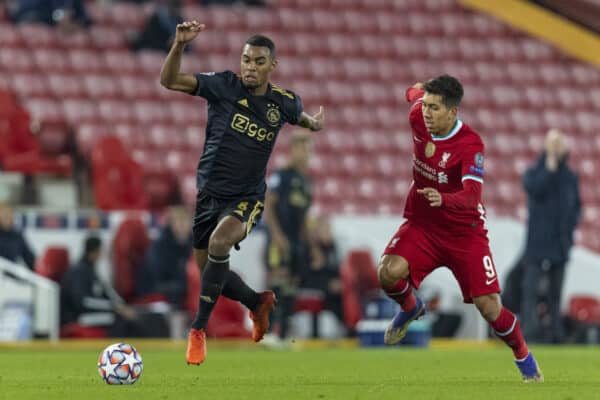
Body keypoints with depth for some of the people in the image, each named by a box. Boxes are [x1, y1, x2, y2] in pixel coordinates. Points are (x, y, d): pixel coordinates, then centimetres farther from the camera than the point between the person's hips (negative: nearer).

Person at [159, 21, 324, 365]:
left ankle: (199, 330, -24)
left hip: (247, 197, -2)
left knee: (219, 241, -32)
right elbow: (169, 81, -20)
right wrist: (179, 45, -32)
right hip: (209, 192, 2)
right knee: (211, 273, 10)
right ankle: (259, 302, 43)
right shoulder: (225, 86, -9)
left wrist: (314, 123, 11)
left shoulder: (284, 101, -3)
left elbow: (299, 115, 25)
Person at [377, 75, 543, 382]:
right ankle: (410, 308, 11)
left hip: (464, 232, -4)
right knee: (389, 271, -24)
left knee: (489, 308, -10)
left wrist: (442, 199, -56)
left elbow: (471, 195, -37)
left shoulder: (470, 145, -24)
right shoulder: (418, 117, -10)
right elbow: (415, 93, 14)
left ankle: (524, 358, 18)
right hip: (421, 224, 4)